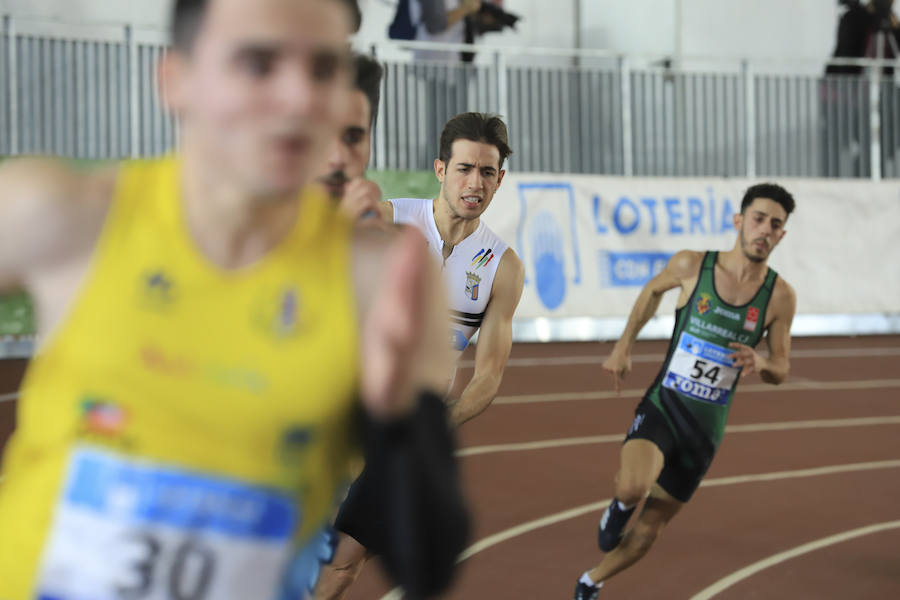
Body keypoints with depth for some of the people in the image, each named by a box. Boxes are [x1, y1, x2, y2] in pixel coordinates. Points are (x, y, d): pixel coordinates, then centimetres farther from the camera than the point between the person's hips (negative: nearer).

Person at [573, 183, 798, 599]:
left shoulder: (780, 296, -6)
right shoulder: (691, 266, -8)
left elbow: (780, 371, 5)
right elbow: (654, 289, 15)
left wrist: (760, 362, -19)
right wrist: (624, 345, 9)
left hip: (705, 428, 2)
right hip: (662, 406, -2)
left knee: (650, 528, 11)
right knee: (632, 488, -31)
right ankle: (621, 505, 8)